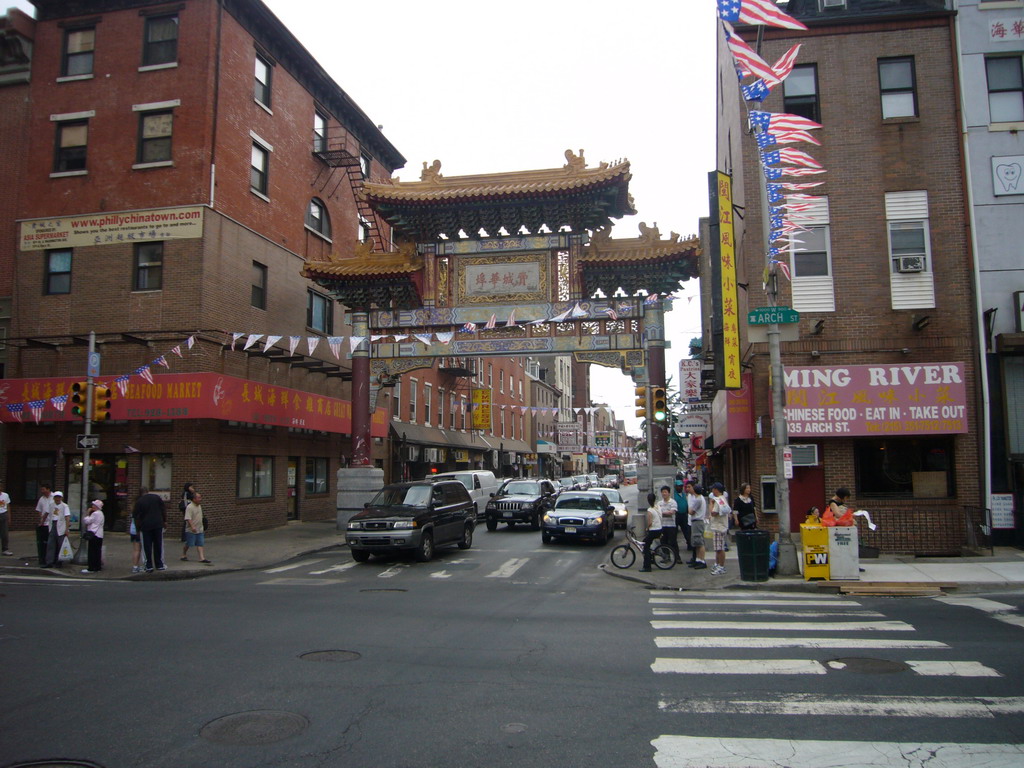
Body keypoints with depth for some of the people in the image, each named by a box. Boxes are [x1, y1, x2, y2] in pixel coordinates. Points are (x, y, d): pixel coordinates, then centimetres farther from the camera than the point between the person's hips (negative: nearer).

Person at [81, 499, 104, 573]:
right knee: (97, 552, 10)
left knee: (92, 552, -6)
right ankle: (98, 567, 12)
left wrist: (88, 513, -1)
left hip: (94, 535, -9)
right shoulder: (101, 513, 17)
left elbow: (86, 521, -11)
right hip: (99, 535, 9)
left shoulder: (95, 513, -13)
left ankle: (91, 568, -5)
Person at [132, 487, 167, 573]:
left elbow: (136, 517, -2)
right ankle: (159, 565, 14)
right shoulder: (156, 497, 4)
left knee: (147, 546, 5)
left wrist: (138, 528, 6)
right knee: (158, 545, 10)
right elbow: (164, 510, 5)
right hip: (158, 525, 2)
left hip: (145, 526, -2)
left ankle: (149, 566, 4)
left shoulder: (139, 502, -2)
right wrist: (165, 521, 12)